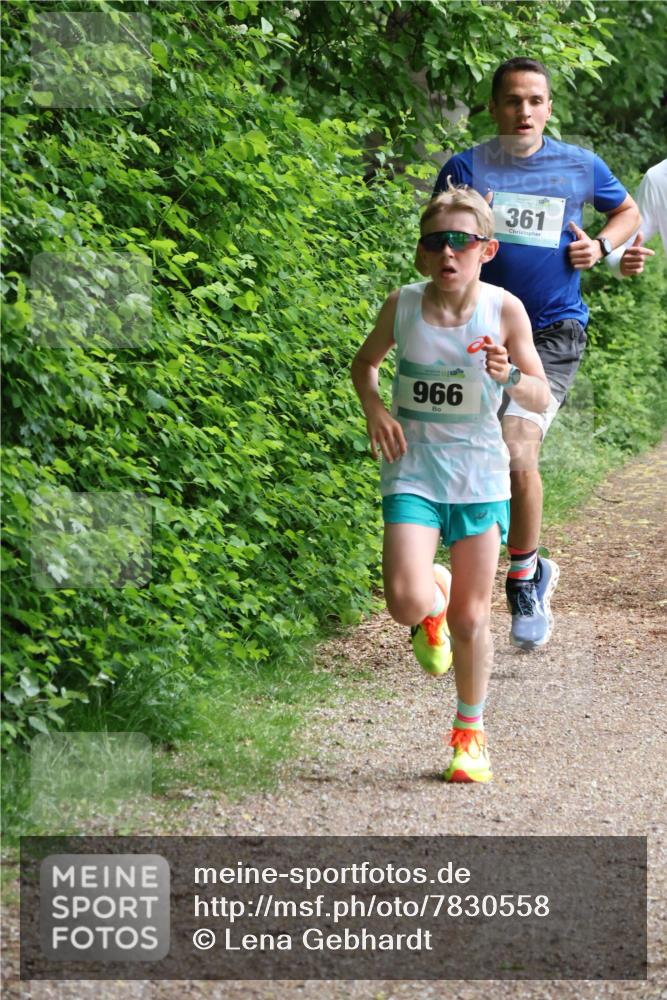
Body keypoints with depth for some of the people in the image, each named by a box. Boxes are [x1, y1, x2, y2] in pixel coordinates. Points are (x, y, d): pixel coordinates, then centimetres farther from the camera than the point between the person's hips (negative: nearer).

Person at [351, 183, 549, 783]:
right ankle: (432, 601, 20)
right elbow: (365, 362, 15)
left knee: (470, 618, 6)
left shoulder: (504, 310, -7)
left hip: (479, 474, 0)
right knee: (406, 603, -18)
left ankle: (470, 731, 26)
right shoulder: (403, 306, -4)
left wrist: (509, 376, -25)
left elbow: (542, 398, -4)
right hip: (413, 471, 0)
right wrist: (374, 408, -4)